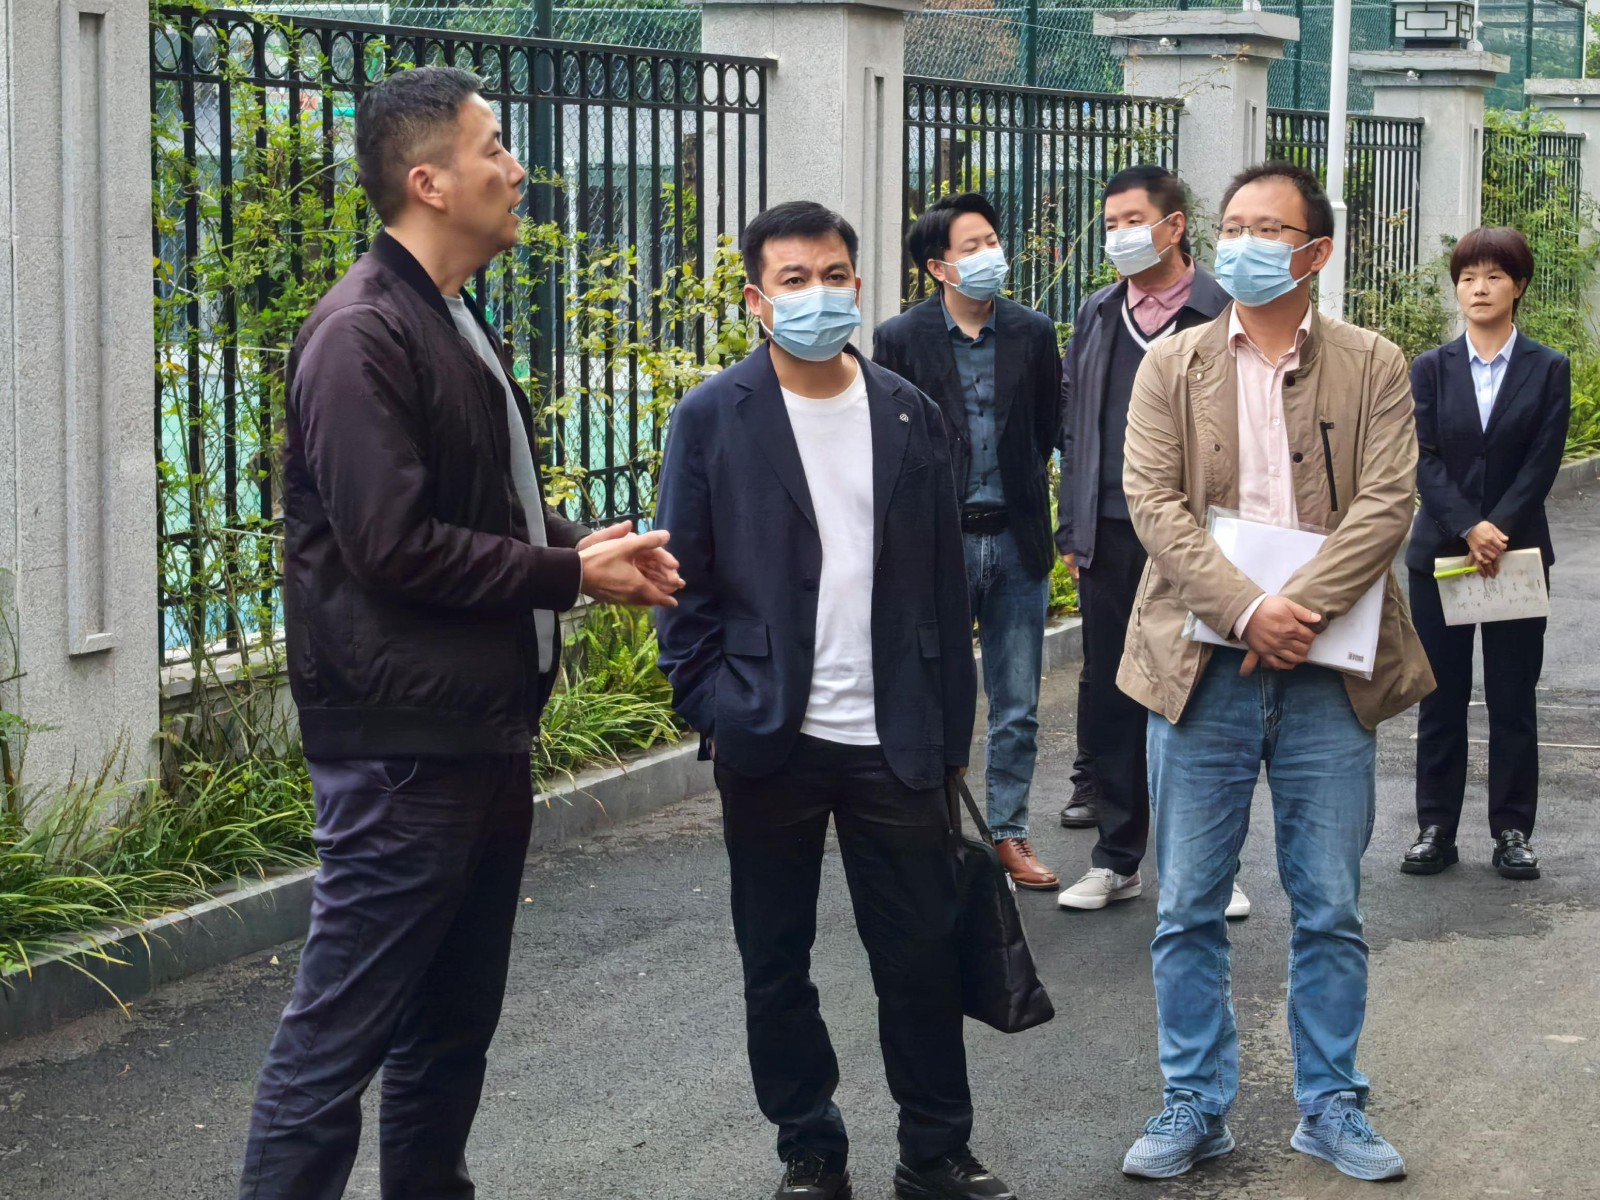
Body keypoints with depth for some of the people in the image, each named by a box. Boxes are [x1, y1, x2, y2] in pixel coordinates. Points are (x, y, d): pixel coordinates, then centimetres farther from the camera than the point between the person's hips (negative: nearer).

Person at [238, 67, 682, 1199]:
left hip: (485, 734, 10)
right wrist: (570, 575, -13)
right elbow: (394, 546, -22)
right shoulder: (364, 335, -16)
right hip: (405, 738, -10)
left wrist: (578, 542, 5)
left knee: (454, 1025, 17)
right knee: (338, 1032, -6)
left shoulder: (453, 323, 16)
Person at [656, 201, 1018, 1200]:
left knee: (923, 955, 5)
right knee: (776, 965, 8)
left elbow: (945, 584, 8)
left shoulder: (910, 415, 6)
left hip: (895, 742, 2)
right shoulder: (712, 420, -2)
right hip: (768, 743, -1)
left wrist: (952, 730, 6)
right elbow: (685, 582, -1)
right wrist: (711, 708, -8)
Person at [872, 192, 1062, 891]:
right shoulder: (900, 339, -3)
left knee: (1018, 709, 9)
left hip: (1016, 540, 3)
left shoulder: (1032, 334, 4)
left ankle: (1009, 833, 20)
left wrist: (1024, 493, 6)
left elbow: (1046, 433, 11)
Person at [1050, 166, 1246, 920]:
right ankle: (1117, 859, 17)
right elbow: (1072, 426, 14)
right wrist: (1072, 530, 8)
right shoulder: (1096, 318, 12)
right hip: (1110, 539, 5)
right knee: (1109, 701, 8)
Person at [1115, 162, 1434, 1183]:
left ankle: (1331, 1106, 19)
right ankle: (1197, 1107, 16)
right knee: (1189, 908, 5)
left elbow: (1387, 503, -6)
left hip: (1328, 669, 0)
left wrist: (1301, 611, -18)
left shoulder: (1373, 367, 4)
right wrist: (1247, 609, -18)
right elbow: (1154, 503, -5)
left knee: (1331, 909, 7)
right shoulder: (1172, 368, 6)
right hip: (1202, 667, 0)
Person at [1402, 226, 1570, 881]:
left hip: (1517, 550, -1)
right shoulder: (1431, 369, 5)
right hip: (1439, 551, 1)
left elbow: (1542, 463, -5)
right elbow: (1424, 460, -4)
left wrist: (1497, 531, -16)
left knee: (1513, 699, 4)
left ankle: (1512, 832, 10)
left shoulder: (1548, 370, 2)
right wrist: (1469, 528, -18)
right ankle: (1436, 830, 11)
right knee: (1441, 698, 5)